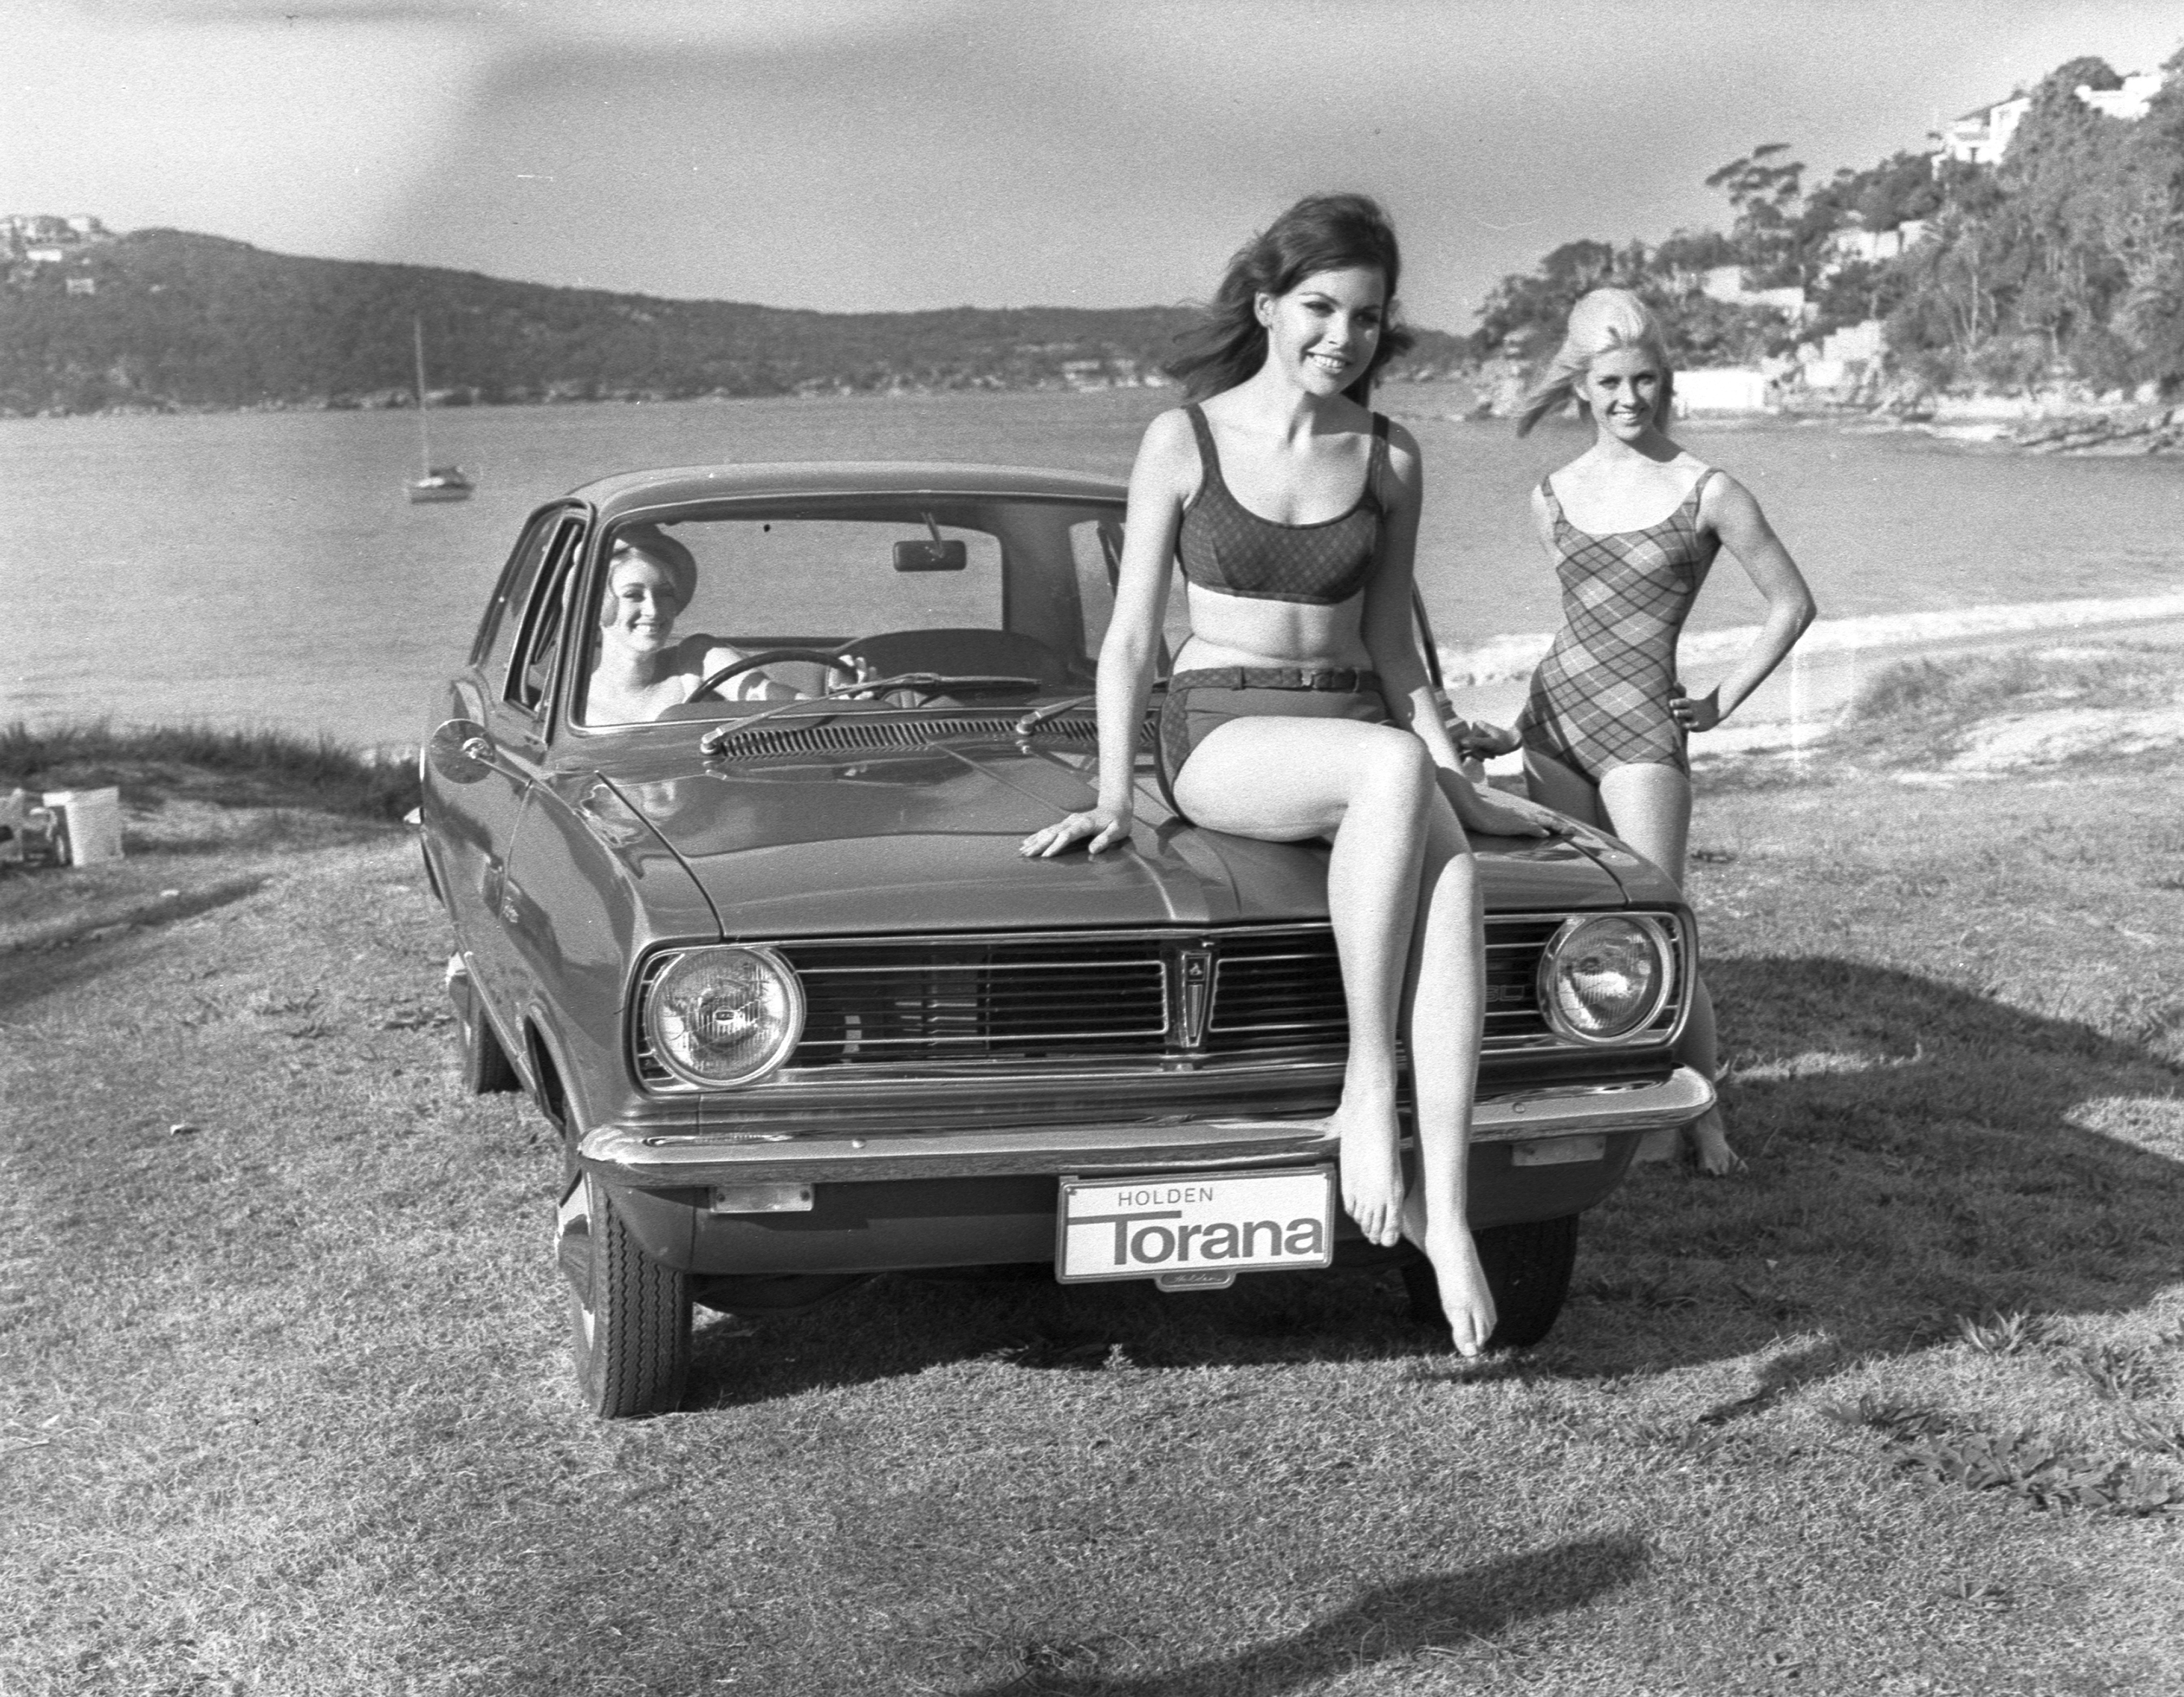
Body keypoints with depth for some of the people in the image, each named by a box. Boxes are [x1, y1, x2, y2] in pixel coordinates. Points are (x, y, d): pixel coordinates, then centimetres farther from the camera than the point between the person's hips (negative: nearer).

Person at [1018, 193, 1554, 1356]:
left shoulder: (1388, 461, 9)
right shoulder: (1183, 441, 0)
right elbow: (1130, 636, 1)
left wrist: (1460, 786, 9)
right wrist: (1114, 796, -8)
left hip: (1356, 730, 3)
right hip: (1220, 733, -3)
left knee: (1452, 873, -33)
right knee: (1392, 766, -38)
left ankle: (1443, 1209, -38)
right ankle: (1366, 1090, -30)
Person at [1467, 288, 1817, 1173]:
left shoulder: (1707, 493, -4)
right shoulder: (1552, 497, 9)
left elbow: (1792, 604, 4)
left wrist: (1723, 701, 1)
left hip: (1643, 727, -4)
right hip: (1554, 712, 5)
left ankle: (1705, 1120, 3)